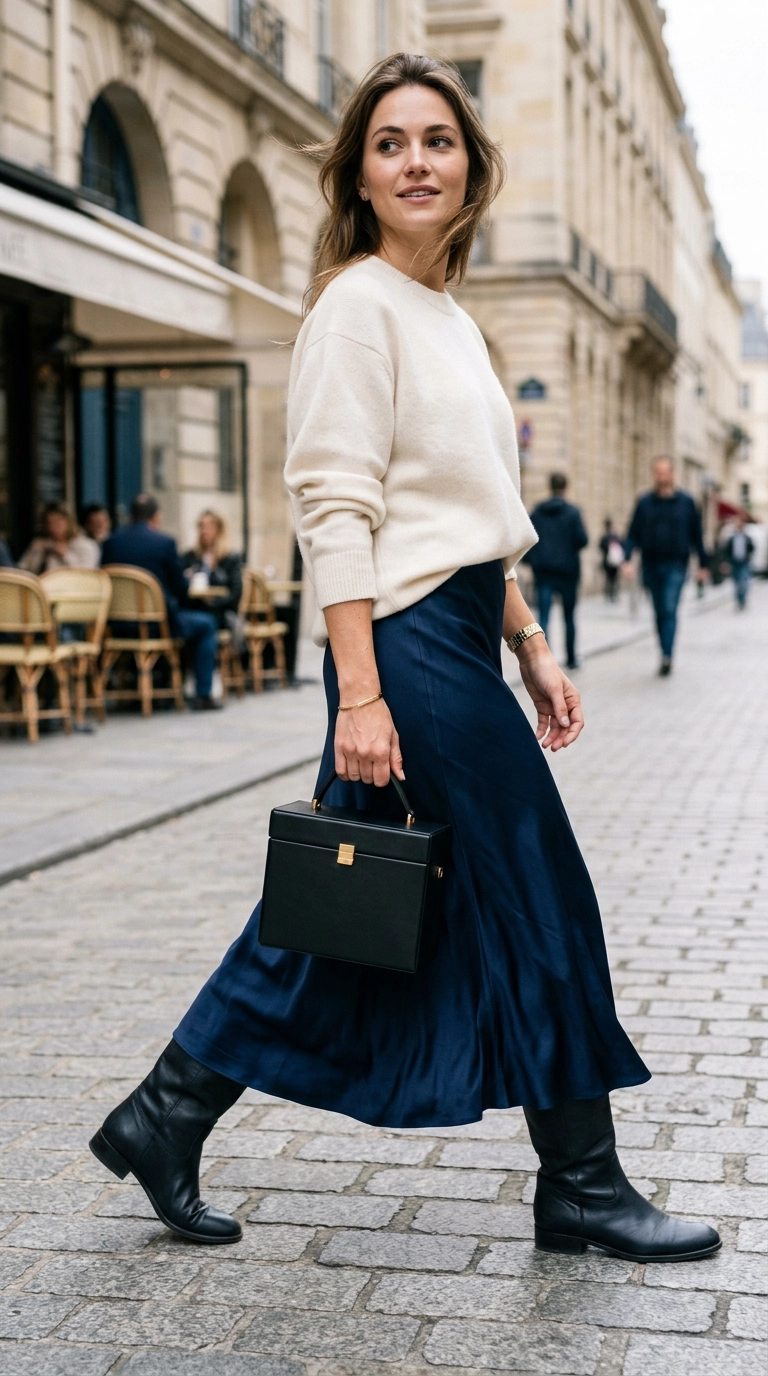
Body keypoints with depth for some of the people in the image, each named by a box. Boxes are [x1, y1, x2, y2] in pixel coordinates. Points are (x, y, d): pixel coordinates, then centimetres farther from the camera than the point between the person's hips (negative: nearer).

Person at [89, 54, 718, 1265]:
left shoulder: (450, 318, 19)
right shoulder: (359, 305, -8)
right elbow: (334, 509, -16)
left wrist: (533, 651, 19)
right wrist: (360, 697, -21)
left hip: (459, 639, 9)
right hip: (411, 644, -9)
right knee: (543, 903, -1)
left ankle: (164, 1119, 22)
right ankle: (581, 1186, 14)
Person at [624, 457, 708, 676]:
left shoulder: (686, 502, 3)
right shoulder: (645, 503, 6)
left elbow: (696, 535, 8)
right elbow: (633, 534, 5)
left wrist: (702, 565, 10)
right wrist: (628, 559, -9)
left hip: (675, 567, -3)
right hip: (651, 566, 3)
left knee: (670, 610, -15)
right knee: (660, 613, 8)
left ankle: (666, 656, -21)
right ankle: (666, 656, 17)